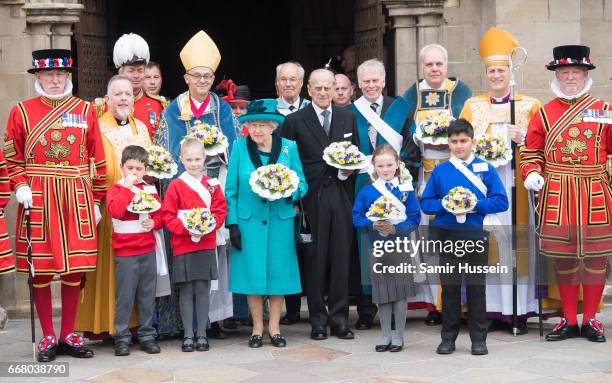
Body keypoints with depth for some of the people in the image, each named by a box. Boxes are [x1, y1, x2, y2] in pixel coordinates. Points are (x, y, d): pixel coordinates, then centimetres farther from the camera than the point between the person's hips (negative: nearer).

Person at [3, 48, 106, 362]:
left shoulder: (85, 110, 7)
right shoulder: (21, 111, 4)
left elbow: (97, 159, 7)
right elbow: (12, 156, 5)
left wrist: (97, 200, 4)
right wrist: (20, 186, -10)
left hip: (77, 197, 1)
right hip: (38, 198, -1)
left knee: (75, 266, 4)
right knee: (40, 267, 2)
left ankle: (69, 334, 16)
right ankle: (48, 337, 13)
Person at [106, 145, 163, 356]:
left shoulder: (150, 190, 11)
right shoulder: (116, 189, -3)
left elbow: (160, 215, 15)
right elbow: (115, 211, -22)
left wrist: (154, 223, -7)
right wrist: (128, 187, -21)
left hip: (148, 250, 4)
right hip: (125, 252, -4)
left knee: (147, 295, 8)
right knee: (124, 295, -3)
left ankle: (147, 335, 17)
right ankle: (122, 337, 5)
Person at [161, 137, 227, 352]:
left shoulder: (212, 185, 6)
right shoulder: (175, 186, -1)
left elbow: (220, 211, 5)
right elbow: (167, 216, -3)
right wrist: (186, 229, -17)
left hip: (206, 244, 1)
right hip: (182, 246, -1)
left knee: (203, 289, 4)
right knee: (186, 291, 2)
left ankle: (202, 334, 12)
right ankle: (188, 335, 10)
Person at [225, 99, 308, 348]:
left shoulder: (289, 147, 3)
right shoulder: (240, 147, 1)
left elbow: (302, 184, 5)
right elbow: (231, 189, 2)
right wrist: (232, 223, -3)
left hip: (280, 220, 1)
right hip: (249, 221, -1)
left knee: (278, 271, 4)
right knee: (252, 273, 2)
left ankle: (274, 327, 17)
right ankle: (257, 328, 15)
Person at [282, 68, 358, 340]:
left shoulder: (348, 118, 12)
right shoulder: (295, 121, 1)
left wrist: (349, 169, -4)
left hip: (341, 195, 3)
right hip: (312, 198, -3)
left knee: (341, 257, 3)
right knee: (314, 259, 1)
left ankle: (339, 318, 11)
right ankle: (318, 319, 10)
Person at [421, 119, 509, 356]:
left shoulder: (486, 169, 1)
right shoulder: (440, 171, 6)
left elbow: (501, 201, -3)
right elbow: (426, 203, 6)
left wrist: (475, 204, -16)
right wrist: (444, 205, -13)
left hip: (476, 235, -1)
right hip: (448, 236, 1)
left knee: (476, 287, 4)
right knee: (449, 287, 6)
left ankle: (478, 338, 12)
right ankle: (448, 337, 15)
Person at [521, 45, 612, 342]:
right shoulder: (544, 113, 7)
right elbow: (531, 150, 10)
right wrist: (531, 173, -8)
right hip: (556, 195, 1)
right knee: (562, 258, 6)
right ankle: (569, 320, 17)